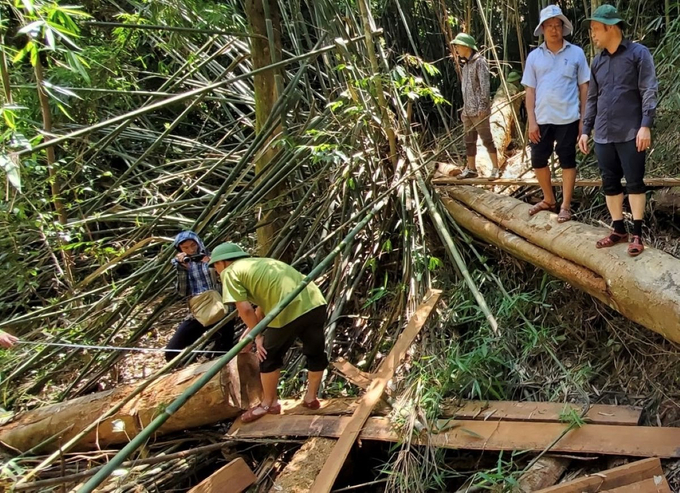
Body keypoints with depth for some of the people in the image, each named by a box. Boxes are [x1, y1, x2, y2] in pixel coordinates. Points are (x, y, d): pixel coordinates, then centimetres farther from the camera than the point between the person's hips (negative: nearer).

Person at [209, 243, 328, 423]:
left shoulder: (230, 272, 8)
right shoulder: (260, 263, 30)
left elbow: (245, 309, -3)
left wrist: (258, 335, 9)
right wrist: (251, 330, 38)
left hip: (288, 312, -7)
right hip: (315, 303, 7)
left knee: (269, 356, 17)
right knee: (316, 353, 24)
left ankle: (269, 404, 32)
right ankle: (311, 398, 40)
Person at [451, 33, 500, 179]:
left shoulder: (479, 62, -7)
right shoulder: (465, 64, 17)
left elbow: (484, 85, -14)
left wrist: (482, 106, -20)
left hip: (478, 110, -8)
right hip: (467, 110, 8)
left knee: (487, 139, -5)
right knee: (469, 141, 10)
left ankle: (495, 168, 0)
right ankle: (471, 169, 16)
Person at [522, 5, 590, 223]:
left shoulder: (576, 53, 1)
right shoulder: (534, 56, 5)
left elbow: (584, 87, 3)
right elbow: (530, 90, 4)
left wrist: (583, 118, -1)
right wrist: (531, 121, -3)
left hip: (568, 118, -3)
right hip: (542, 119, 3)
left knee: (567, 161, 3)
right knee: (538, 160, 9)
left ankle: (565, 206, 11)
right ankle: (548, 200, 28)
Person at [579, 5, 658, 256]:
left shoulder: (638, 53, -3)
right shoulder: (597, 62, 13)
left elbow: (649, 92, -8)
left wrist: (646, 125, -16)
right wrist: (585, 130, 13)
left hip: (631, 133, -5)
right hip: (603, 135, 6)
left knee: (634, 183, -1)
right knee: (610, 184, 8)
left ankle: (637, 235, 7)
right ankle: (619, 230, 19)